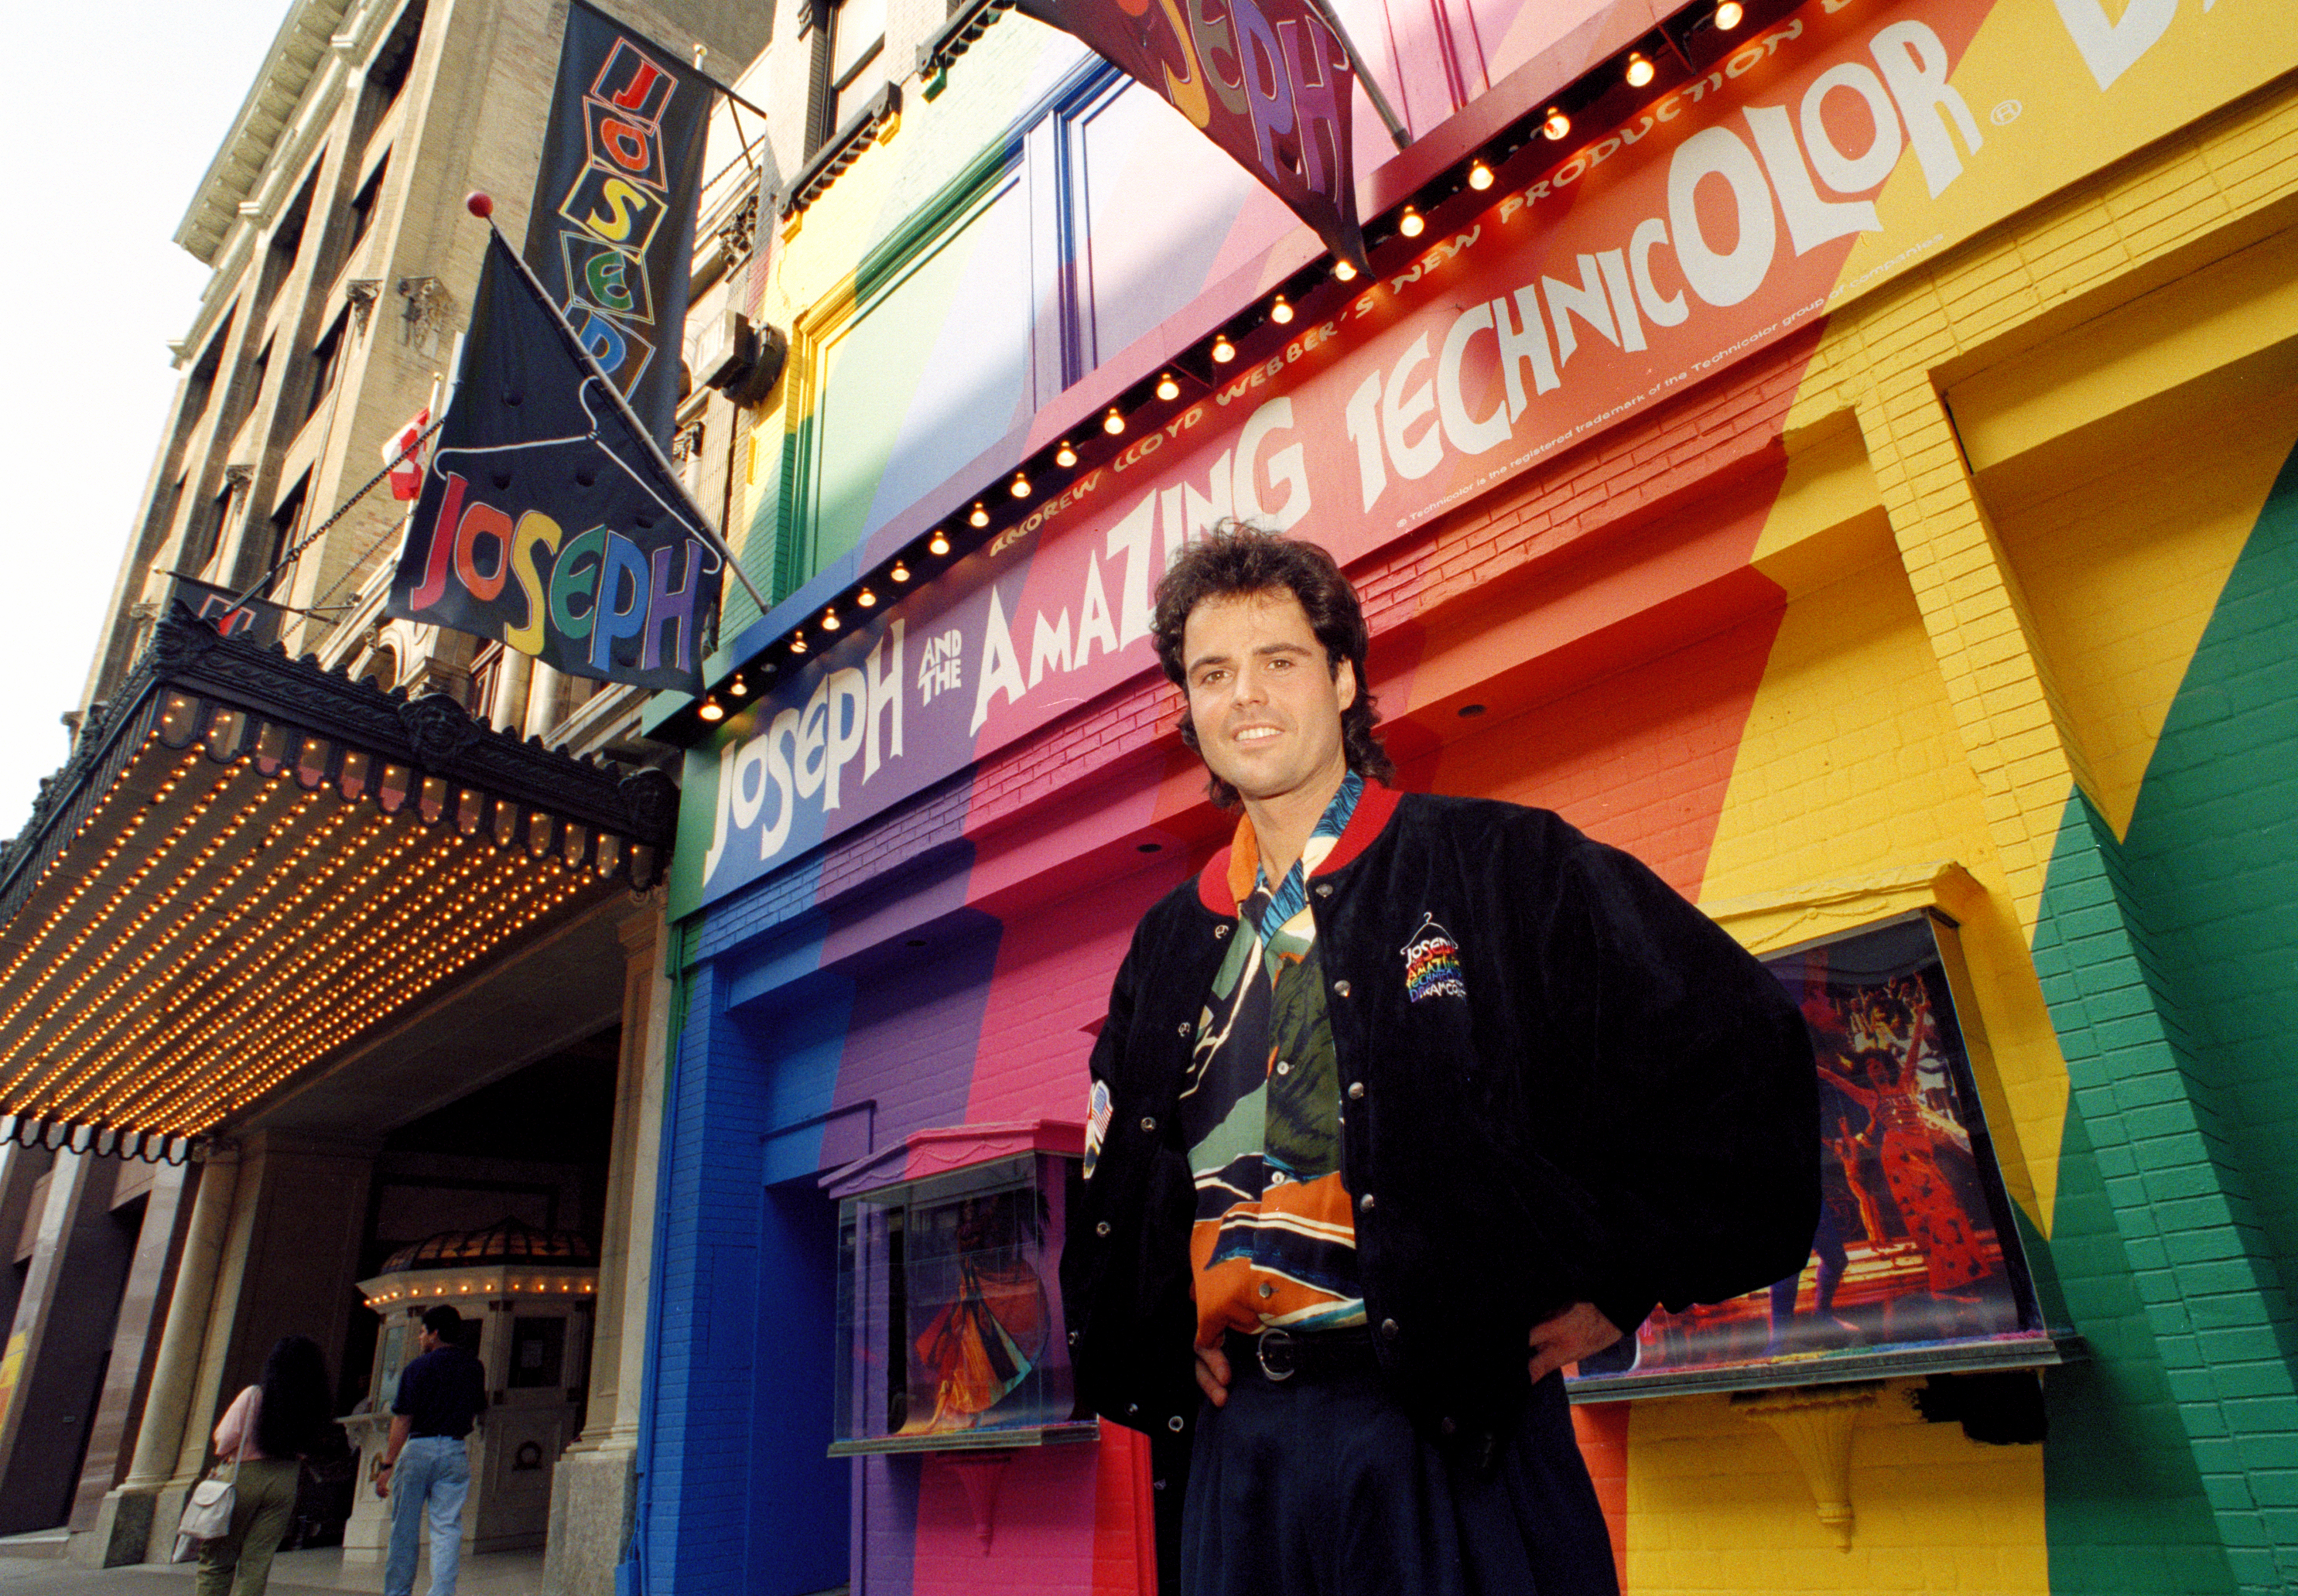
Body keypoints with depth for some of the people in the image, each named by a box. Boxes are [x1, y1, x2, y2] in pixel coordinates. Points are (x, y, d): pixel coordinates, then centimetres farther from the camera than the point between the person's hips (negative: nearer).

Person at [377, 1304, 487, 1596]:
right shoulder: (474, 1369, 7)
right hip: (456, 1452, 3)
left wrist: (386, 1465, -7)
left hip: (418, 1449, -3)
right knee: (447, 1528, 2)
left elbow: (402, 1421, -10)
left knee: (404, 1529, 11)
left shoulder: (418, 1368, -7)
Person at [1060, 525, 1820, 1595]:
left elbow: (1743, 1061, -6)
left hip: (1461, 1433, -4)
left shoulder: (1504, 866, -4)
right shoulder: (1168, 946, 10)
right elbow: (1116, 1179, 23)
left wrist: (1618, 1277, -7)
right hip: (1237, 1440, 4)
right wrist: (1162, 1326, 9)